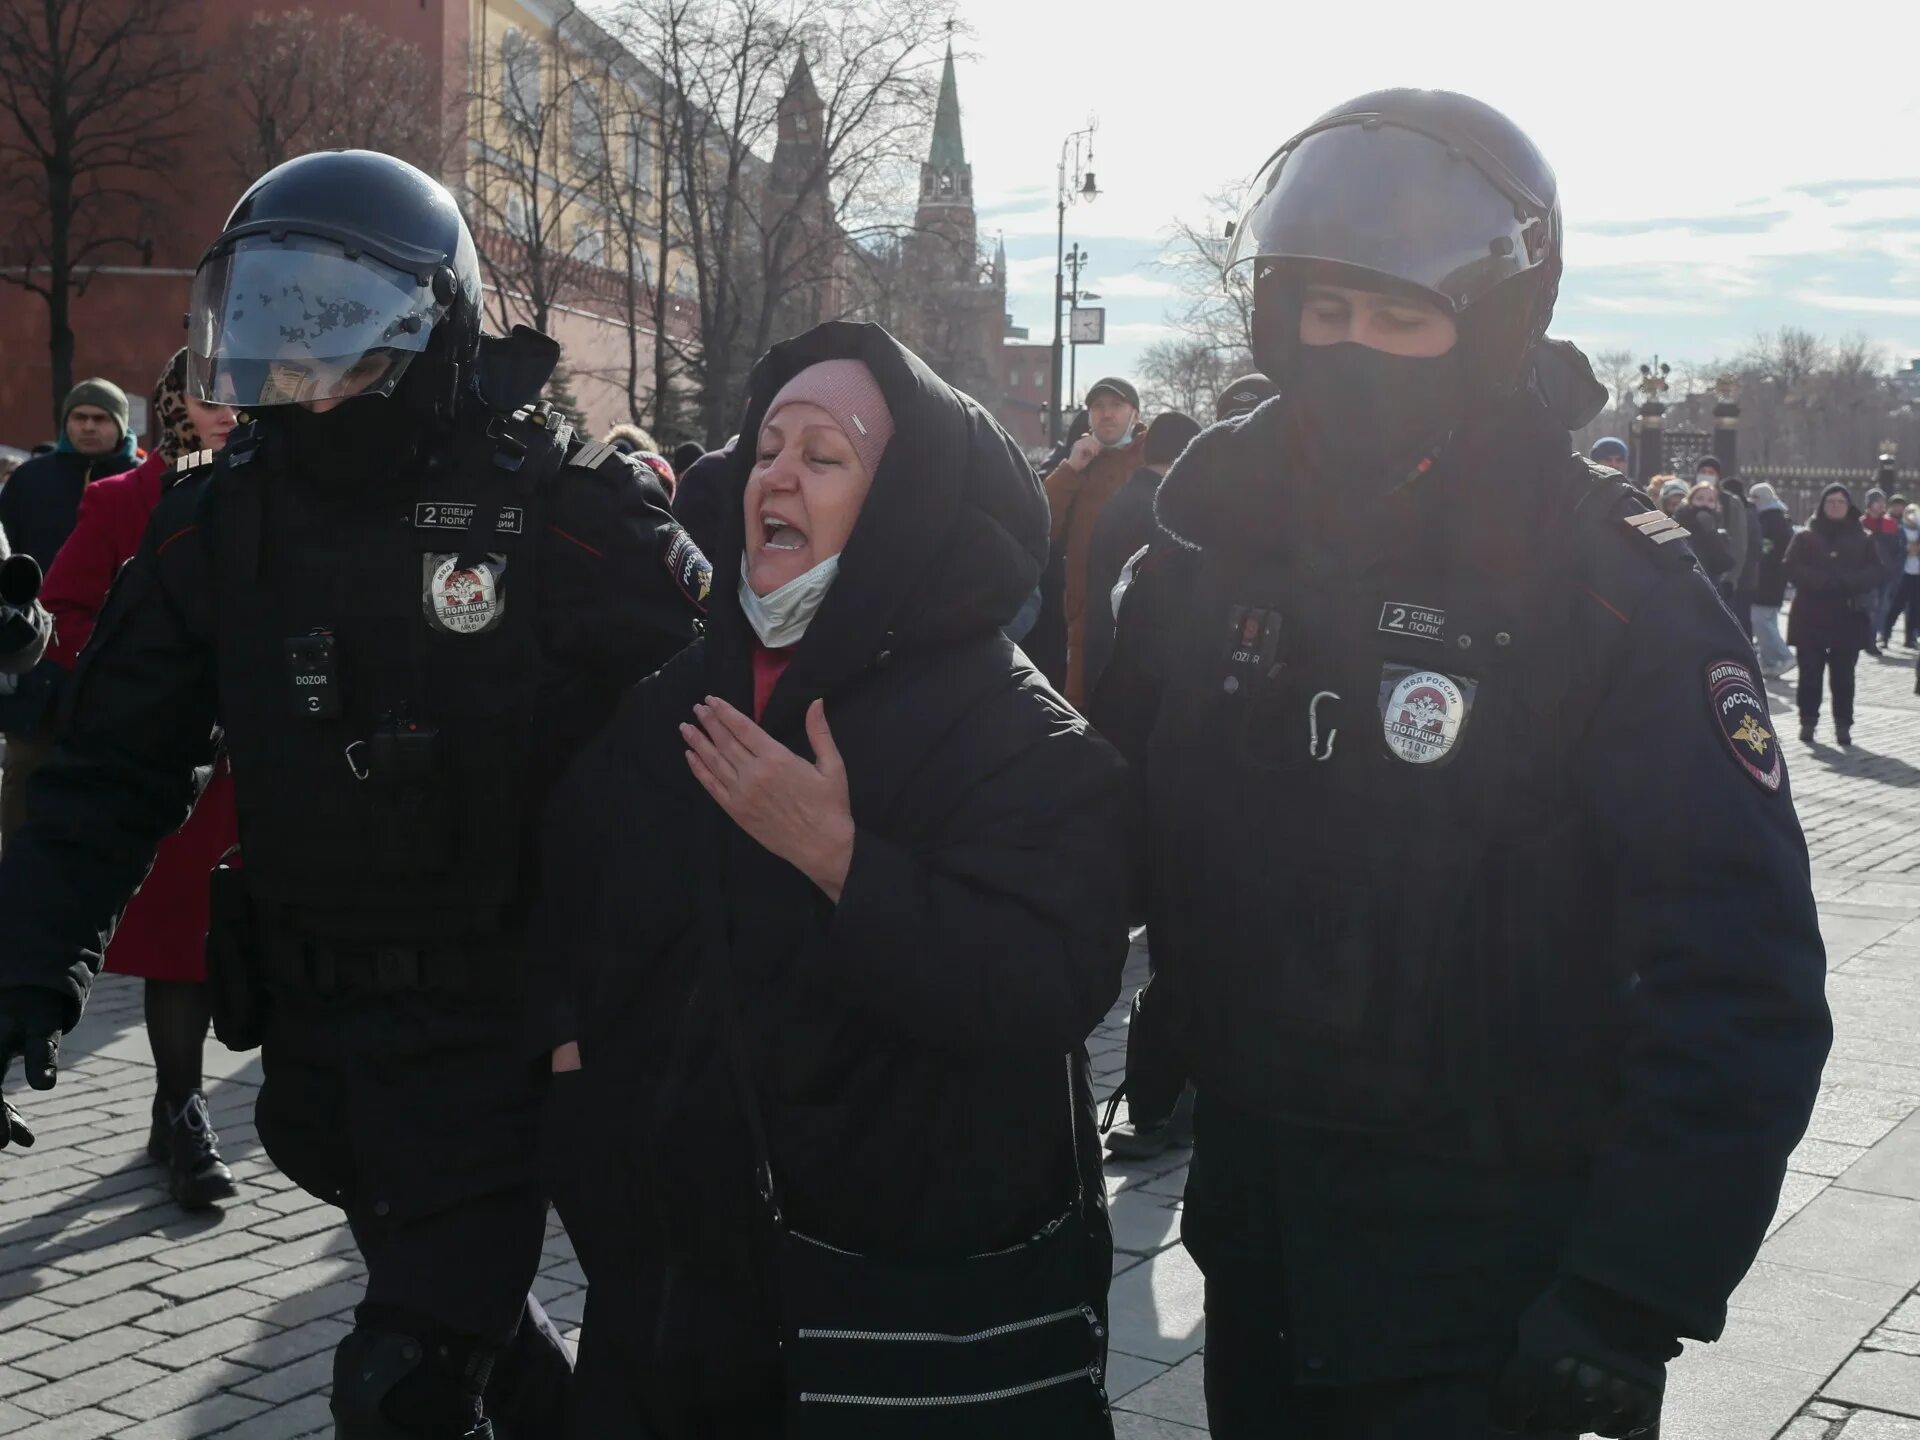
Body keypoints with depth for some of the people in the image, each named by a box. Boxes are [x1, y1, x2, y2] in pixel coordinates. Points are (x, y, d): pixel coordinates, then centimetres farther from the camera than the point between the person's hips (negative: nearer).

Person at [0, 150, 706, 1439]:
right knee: (459, 1306, 23)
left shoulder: (556, 506, -14)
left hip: (496, 1025, -5)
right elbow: (115, 763, 5)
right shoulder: (218, 520, 1)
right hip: (315, 1028, 6)